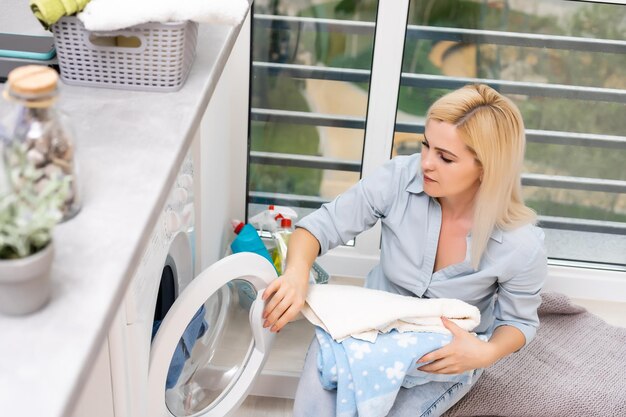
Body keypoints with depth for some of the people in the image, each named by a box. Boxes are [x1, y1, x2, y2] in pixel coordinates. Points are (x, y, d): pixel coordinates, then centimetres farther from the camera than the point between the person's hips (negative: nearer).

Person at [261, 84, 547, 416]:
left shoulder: (522, 246, -24)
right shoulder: (398, 179, -21)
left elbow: (518, 320, -5)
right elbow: (321, 226, -14)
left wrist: (487, 353, -28)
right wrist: (297, 272, -36)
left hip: (449, 355, 0)